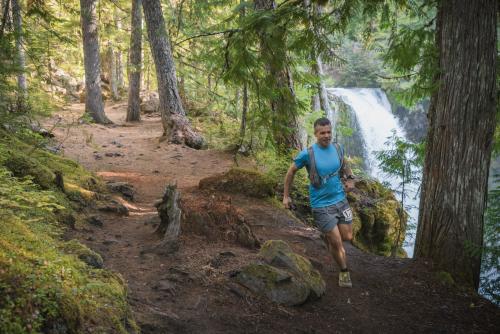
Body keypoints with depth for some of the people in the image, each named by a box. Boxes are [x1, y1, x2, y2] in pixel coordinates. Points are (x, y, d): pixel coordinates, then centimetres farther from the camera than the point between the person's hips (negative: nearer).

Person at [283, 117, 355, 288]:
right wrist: (286, 196, 5)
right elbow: (291, 172, -1)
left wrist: (350, 177, 4)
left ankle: (326, 235, 40)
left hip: (340, 199, 5)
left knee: (347, 237, 9)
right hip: (321, 204, -5)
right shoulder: (307, 154, -16)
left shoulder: (337, 148, -2)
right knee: (337, 243, -3)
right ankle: (344, 271, 20)